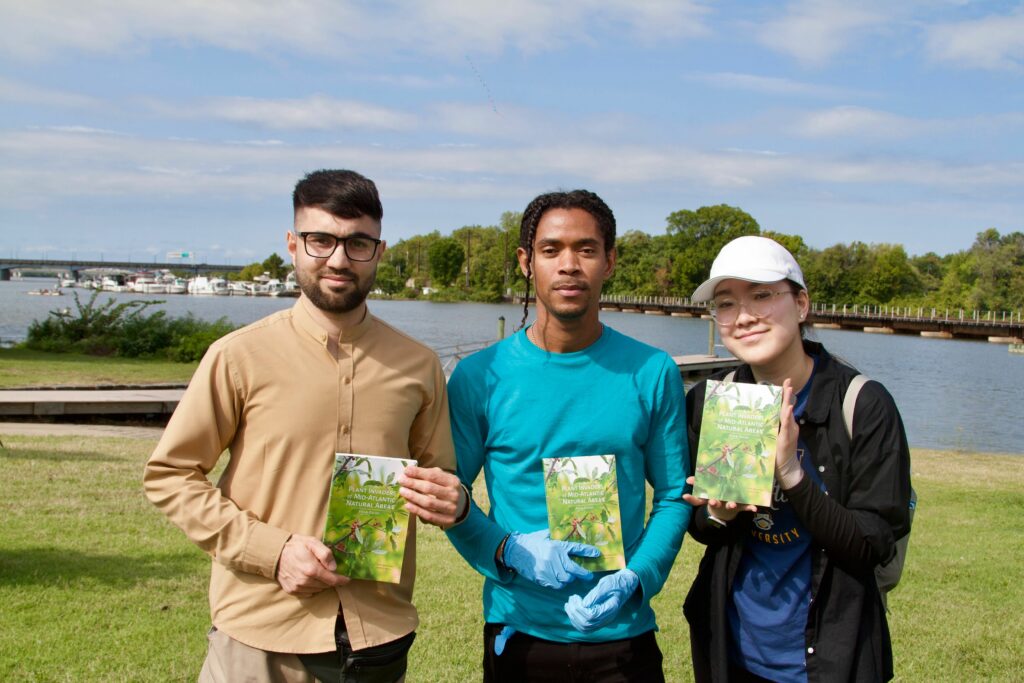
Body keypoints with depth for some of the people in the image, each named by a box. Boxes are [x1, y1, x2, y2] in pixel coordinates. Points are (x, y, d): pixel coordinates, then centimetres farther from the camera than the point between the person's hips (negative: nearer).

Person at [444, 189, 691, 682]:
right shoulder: (479, 377, -5)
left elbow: (673, 497, 1)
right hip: (518, 635, 0)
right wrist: (510, 551, -16)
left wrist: (634, 578, -14)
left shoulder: (652, 374, -3)